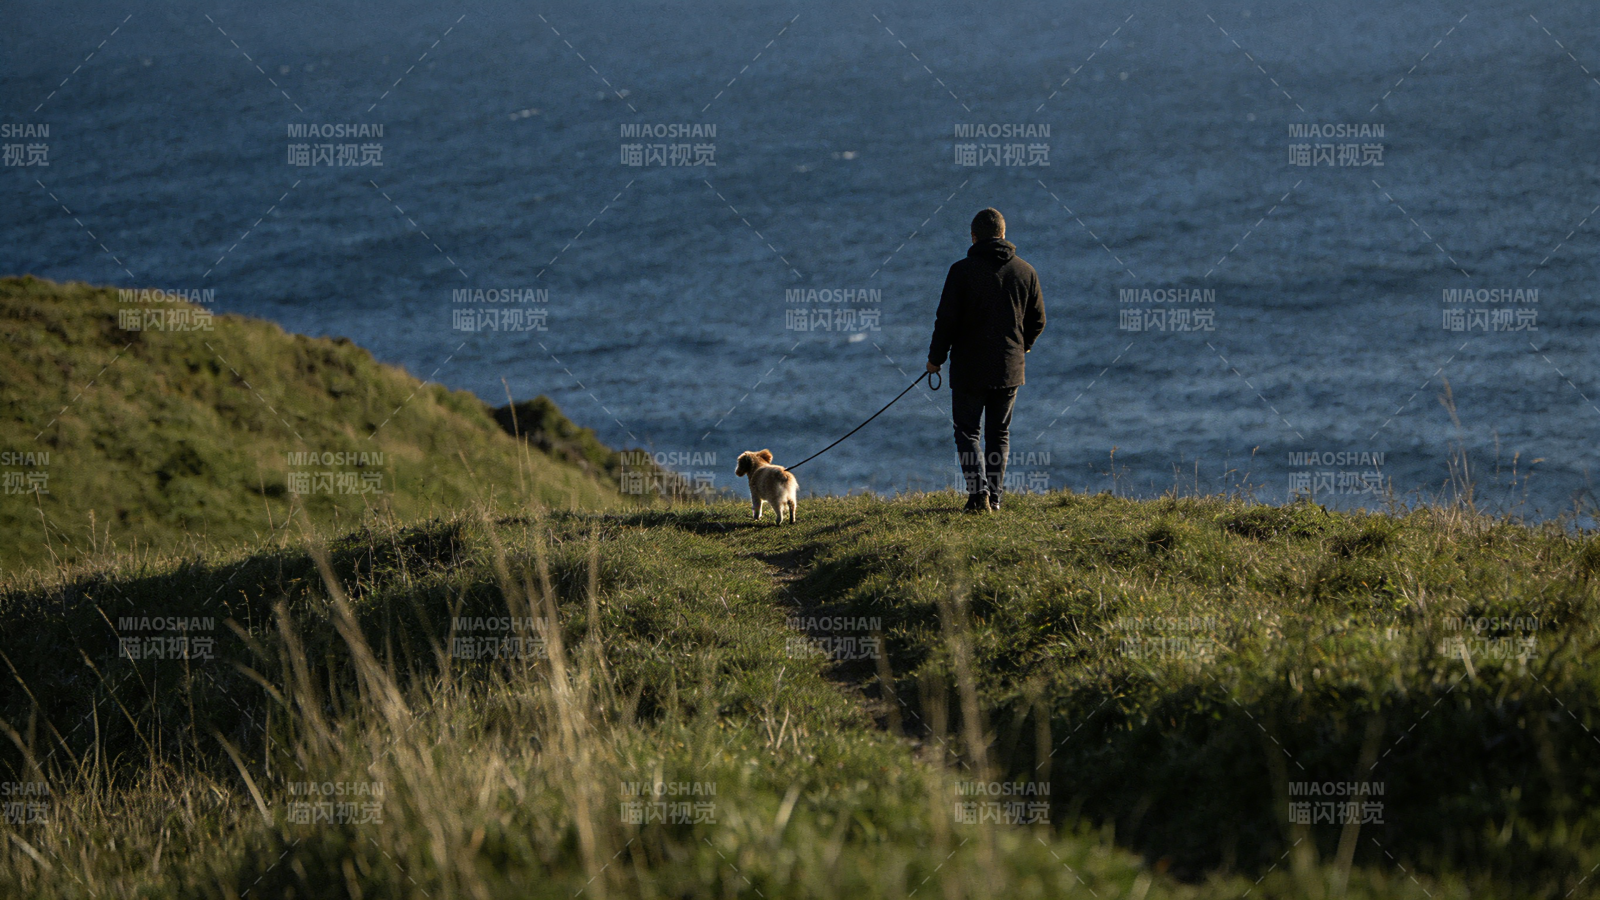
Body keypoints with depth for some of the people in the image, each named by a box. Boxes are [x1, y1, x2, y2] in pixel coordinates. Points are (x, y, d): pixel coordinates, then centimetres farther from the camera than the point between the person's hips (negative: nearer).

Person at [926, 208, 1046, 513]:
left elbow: (946, 319, -11)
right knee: (999, 434, 15)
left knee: (967, 431, 6)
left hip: (970, 368, -3)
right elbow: (1037, 321, 9)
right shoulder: (1026, 272, 2)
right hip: (1009, 370, 3)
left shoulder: (962, 271, -10)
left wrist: (936, 358, 2)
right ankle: (995, 496, 13)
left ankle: (978, 490, -12)